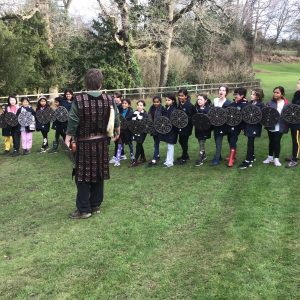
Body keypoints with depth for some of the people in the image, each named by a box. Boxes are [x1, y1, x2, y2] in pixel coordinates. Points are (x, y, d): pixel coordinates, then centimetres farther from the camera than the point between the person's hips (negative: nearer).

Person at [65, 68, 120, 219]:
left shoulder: (79, 100, -14)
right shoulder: (109, 100, -3)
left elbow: (72, 123, -13)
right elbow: (115, 120, 8)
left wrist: (67, 140, -1)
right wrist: (117, 133, 27)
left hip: (84, 143, -3)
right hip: (101, 142, 4)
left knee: (83, 176, 4)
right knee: (98, 174, 13)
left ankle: (83, 209, 9)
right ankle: (96, 205, 23)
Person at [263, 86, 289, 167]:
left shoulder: (285, 103, -4)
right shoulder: (270, 102, 0)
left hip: (280, 127, -2)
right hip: (271, 125, 2)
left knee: (277, 142, 2)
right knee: (271, 141, 14)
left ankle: (276, 159, 16)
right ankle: (270, 157, 28)